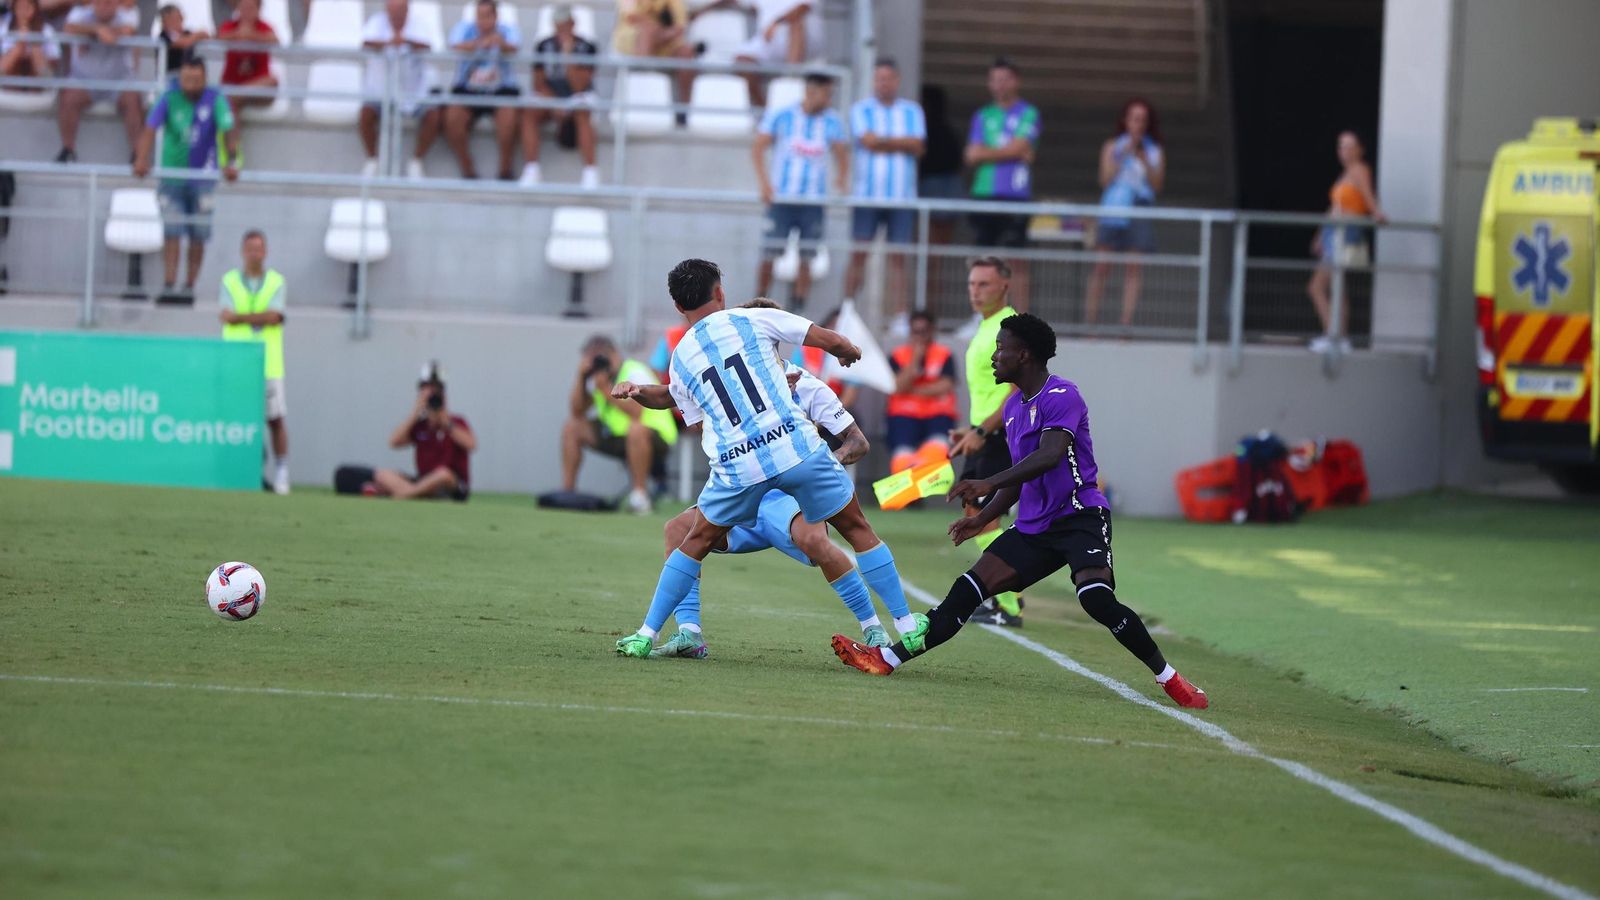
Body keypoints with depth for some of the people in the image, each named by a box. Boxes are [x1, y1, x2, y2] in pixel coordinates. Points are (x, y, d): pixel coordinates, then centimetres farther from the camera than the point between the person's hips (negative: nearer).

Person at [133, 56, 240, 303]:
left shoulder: (215, 100, -6)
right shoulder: (169, 99, -8)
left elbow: (229, 132, -15)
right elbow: (150, 129, -19)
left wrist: (231, 162, -31)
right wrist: (142, 159, -35)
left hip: (203, 175, 0)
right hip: (172, 173, 0)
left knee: (198, 236, 2)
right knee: (171, 233, -7)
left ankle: (189, 287, 10)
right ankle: (169, 286, -10)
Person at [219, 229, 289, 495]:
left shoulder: (276, 282, 8)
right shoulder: (230, 281, 10)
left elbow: (274, 316, -7)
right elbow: (226, 316, -5)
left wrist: (241, 316, -7)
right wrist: (260, 317, -9)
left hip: (268, 364, 0)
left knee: (275, 420, -2)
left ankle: (281, 473, 2)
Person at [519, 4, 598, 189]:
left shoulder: (586, 48, -5)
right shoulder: (544, 47, 3)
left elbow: (579, 86, -14)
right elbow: (539, 84, 3)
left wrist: (568, 55, -22)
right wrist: (554, 105, -14)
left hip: (577, 99, -2)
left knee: (582, 114, -37)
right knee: (530, 112, -29)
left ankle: (590, 173, -39)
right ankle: (531, 170, -32)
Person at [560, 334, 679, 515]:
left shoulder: (635, 373, -19)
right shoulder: (597, 377, 5)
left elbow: (636, 413, -33)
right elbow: (576, 411, 2)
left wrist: (607, 390, -25)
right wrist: (581, 378, -9)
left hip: (656, 437, -8)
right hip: (616, 435, 8)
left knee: (636, 430, -42)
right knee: (571, 428, -1)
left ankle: (640, 494, -32)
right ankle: (567, 491, 0)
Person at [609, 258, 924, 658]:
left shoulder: (680, 360, 13)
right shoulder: (753, 320, 4)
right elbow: (830, 340, 5)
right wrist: (848, 351, 25)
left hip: (737, 467, 2)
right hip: (795, 443, -2)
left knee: (695, 543, 21)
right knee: (857, 529, 14)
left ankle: (645, 635, 16)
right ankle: (907, 624, 12)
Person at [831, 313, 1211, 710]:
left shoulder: (1061, 396, -13)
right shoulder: (1013, 406, 17)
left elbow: (1049, 456, -29)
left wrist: (990, 484, -36)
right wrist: (983, 518, 19)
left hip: (1079, 517, -8)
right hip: (1034, 525, 8)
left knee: (1096, 598, -29)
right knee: (968, 590, -1)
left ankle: (1169, 679, -18)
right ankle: (885, 659, -2)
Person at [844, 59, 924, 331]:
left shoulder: (912, 111, 12)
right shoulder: (861, 109, 7)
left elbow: (918, 146, -1)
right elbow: (867, 140, -9)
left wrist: (882, 141, -5)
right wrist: (901, 143, -2)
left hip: (902, 196, 1)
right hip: (866, 194, -1)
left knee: (898, 257, -2)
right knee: (858, 254, -5)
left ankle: (898, 316, -3)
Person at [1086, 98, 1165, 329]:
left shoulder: (1156, 151, 12)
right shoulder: (1112, 146, 11)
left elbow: (1157, 184, 4)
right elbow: (1106, 178, 1)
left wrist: (1144, 160, -8)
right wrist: (1124, 155, -8)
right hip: (1112, 211, -1)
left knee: (1134, 268, -6)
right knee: (1102, 266, -6)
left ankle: (1126, 323, -8)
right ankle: (1090, 321, -5)